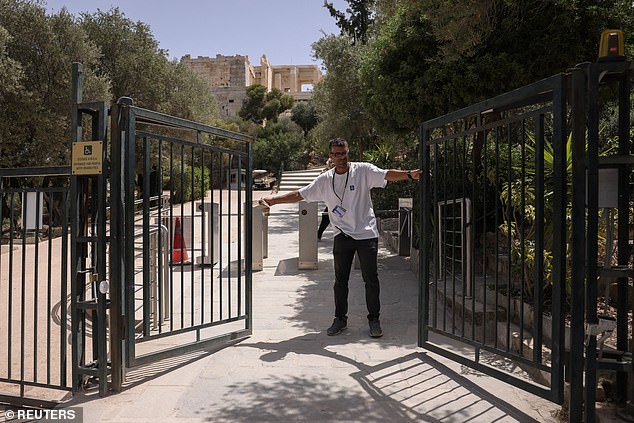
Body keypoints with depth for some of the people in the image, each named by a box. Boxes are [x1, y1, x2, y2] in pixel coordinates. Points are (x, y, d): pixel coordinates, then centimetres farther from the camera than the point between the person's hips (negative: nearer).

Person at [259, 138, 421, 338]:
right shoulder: (324, 180, 5)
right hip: (342, 236, 3)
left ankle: (374, 319, 18)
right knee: (340, 280, 9)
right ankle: (340, 319, 23)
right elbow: (299, 194, 8)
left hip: (367, 234, -2)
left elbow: (388, 174, -14)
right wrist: (273, 200, 3)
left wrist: (410, 174, -31)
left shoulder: (363, 170, -3)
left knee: (371, 279, 3)